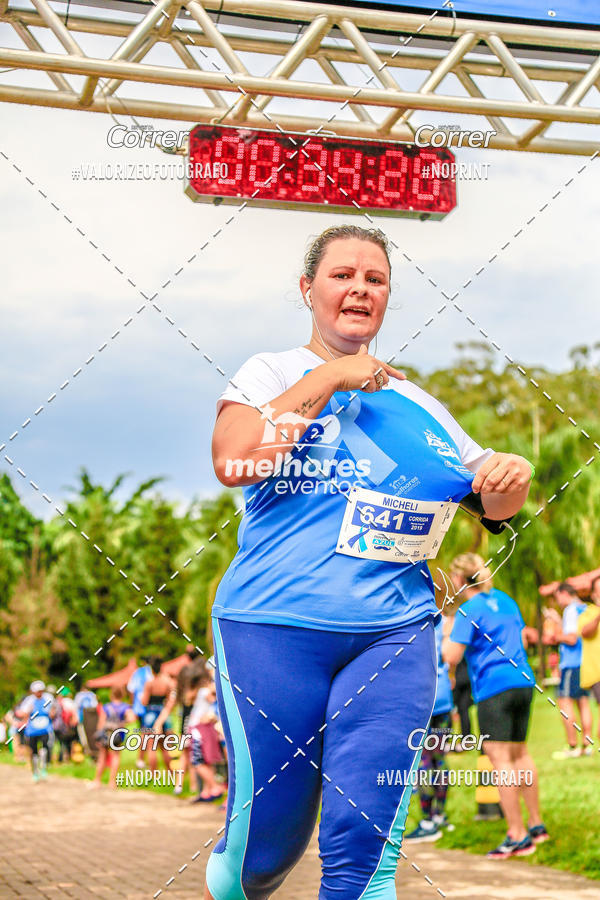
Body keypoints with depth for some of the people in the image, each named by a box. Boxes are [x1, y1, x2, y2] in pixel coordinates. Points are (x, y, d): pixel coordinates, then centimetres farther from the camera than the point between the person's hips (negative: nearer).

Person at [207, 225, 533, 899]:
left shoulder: (417, 405, 18)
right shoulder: (270, 373, 7)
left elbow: (492, 500, 20)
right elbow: (233, 461, -13)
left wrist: (510, 477, -4)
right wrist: (329, 378, -9)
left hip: (393, 635, 3)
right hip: (273, 628, -3)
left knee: (365, 843, -9)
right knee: (266, 840, 3)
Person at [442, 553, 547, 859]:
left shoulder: (468, 611, -10)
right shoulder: (506, 600, 14)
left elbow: (452, 657, -13)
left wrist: (447, 632, 4)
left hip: (493, 688, -8)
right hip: (523, 682, 8)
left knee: (500, 758, -7)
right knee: (519, 752, 18)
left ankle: (517, 835, -10)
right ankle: (536, 825, 24)